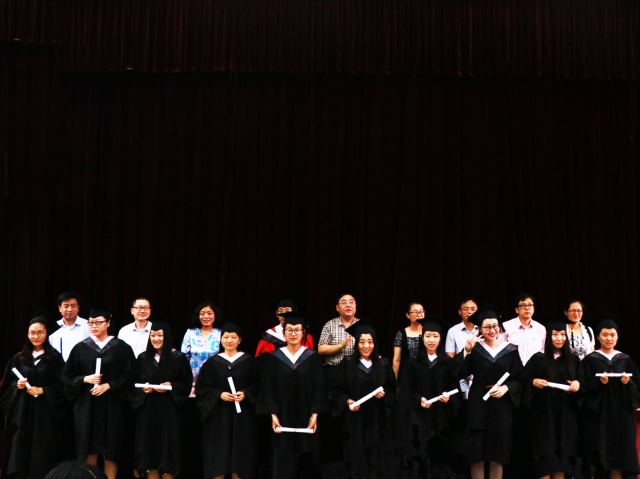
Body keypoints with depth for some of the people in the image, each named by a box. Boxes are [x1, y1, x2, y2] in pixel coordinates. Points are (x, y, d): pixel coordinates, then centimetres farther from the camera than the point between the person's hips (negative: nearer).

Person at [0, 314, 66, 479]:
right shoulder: (19, 358, 10)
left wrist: (42, 390, -15)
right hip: (23, 410, 3)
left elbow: (61, 384, -4)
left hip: (45, 410, -3)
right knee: (22, 446, 0)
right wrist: (17, 385, -7)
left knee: (43, 450, -2)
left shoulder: (54, 357, -1)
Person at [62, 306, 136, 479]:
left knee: (110, 450, 2)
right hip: (86, 406, 2)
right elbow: (67, 376, 5)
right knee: (89, 449, 3)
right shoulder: (80, 348, 5)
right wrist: (85, 379, -12)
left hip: (112, 406, -1)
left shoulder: (121, 347, 0)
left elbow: (129, 376, -4)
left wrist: (108, 386, -15)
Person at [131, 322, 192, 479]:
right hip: (147, 410, 3)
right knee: (149, 448, 4)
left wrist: (171, 386, -16)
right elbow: (133, 384, 9)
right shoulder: (143, 358, 7)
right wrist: (143, 388, -11)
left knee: (167, 448, -1)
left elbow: (187, 384, -1)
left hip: (169, 410, -3)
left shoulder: (178, 358, -2)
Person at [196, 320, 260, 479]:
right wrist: (219, 395, -14)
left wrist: (245, 394, -15)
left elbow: (257, 386, 2)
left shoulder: (249, 361, 2)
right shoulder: (212, 362, 3)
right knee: (217, 458, 1)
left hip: (242, 416, 0)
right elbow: (201, 388, 0)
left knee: (239, 456, 1)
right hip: (218, 416, 0)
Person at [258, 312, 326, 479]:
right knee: (283, 464, 1)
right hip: (283, 418, 0)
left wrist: (314, 415, -10)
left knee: (305, 462, 3)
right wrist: (273, 415, -9)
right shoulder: (274, 358, 2)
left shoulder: (312, 357, 1)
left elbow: (318, 388, -1)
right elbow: (269, 389, 0)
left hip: (305, 418, 0)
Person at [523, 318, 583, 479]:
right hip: (544, 413, -3)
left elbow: (582, 381, 10)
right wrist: (534, 382, -20)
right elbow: (524, 381, 0)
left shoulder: (573, 360, 10)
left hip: (566, 414, 3)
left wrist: (577, 384, -11)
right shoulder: (538, 359, 0)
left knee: (563, 451, 3)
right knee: (546, 452, -4)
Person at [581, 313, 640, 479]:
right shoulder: (590, 360, 0)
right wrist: (599, 382, -22)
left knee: (618, 458, 1)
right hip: (598, 414, -2)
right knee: (599, 457, -5)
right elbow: (585, 388, -6)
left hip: (621, 414, 2)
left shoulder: (626, 360, 9)